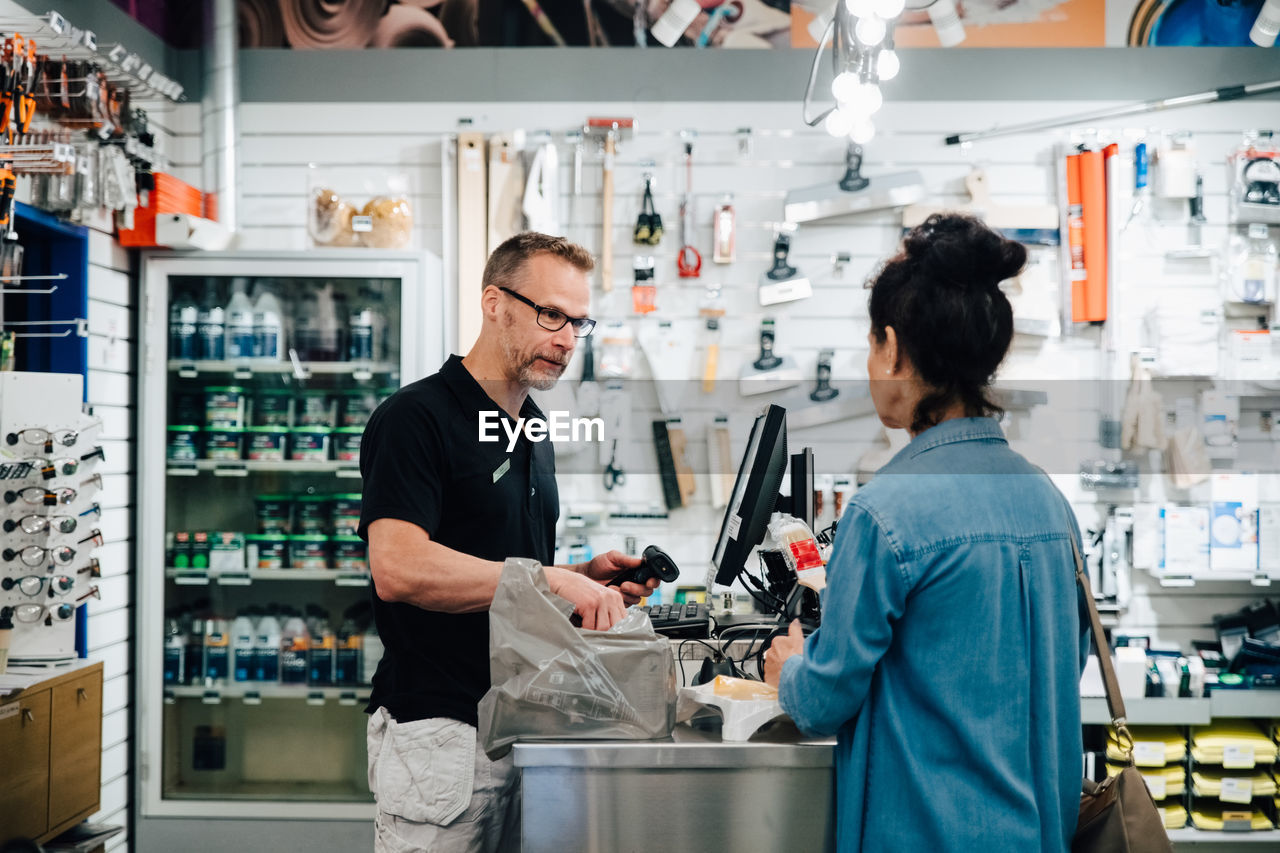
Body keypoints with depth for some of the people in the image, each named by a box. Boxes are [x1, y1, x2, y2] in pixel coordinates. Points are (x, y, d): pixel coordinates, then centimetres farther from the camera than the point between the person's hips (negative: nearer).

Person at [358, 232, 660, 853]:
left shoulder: (533, 434, 16)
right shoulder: (415, 417, -11)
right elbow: (398, 567, -24)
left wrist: (586, 579, 6)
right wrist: (550, 578, -24)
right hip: (438, 727, -8)